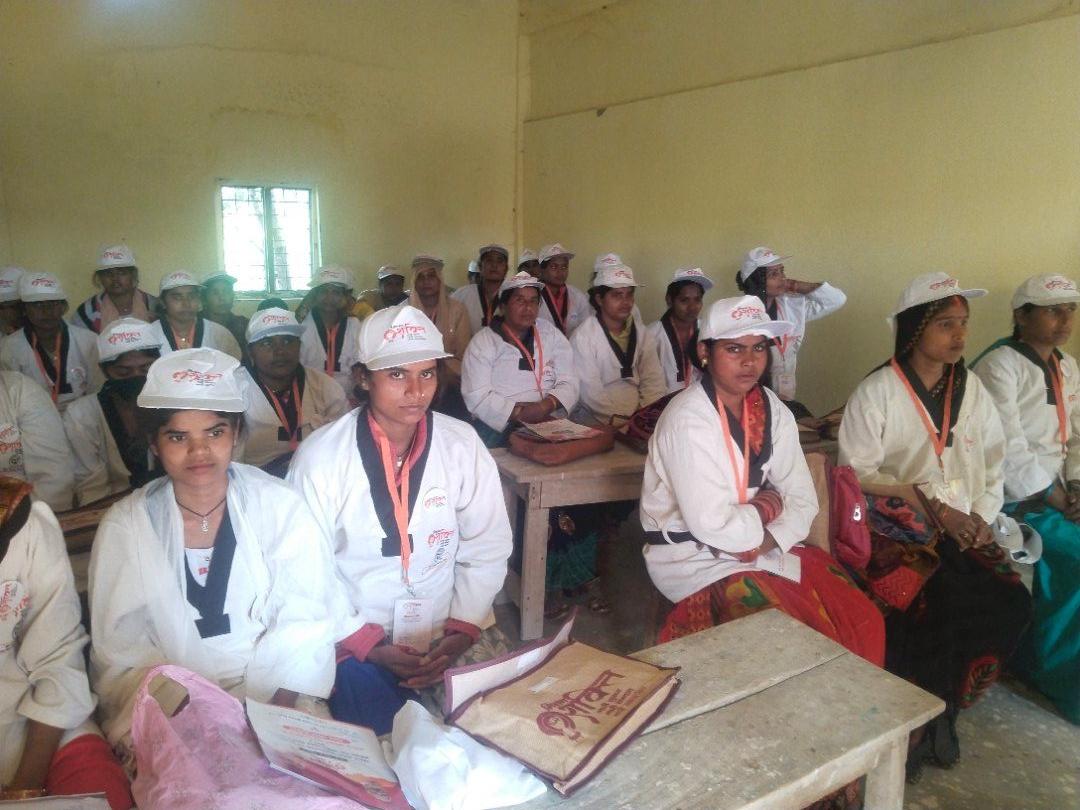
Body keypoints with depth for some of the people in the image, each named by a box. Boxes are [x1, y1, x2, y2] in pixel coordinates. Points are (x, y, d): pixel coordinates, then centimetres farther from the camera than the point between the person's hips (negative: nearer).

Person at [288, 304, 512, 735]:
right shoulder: (319, 458, -12)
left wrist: (462, 630, -11)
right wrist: (367, 644, -12)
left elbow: (487, 549, -2)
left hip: (451, 630, 2)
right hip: (356, 638, -2)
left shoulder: (463, 444, -7)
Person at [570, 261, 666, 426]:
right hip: (595, 422, -5)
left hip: (638, 417, 6)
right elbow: (592, 395, -15)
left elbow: (654, 382, 2)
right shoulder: (583, 337, -8)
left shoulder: (641, 333, 9)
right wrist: (629, 421, -19)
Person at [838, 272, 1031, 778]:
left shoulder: (972, 390, 11)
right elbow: (859, 473, -11)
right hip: (897, 533, -5)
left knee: (1012, 604, -17)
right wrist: (934, 509, -16)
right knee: (948, 606, -26)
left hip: (961, 534, 5)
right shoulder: (877, 391, -6)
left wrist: (981, 517, -5)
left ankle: (942, 710, 7)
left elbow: (994, 465, 13)